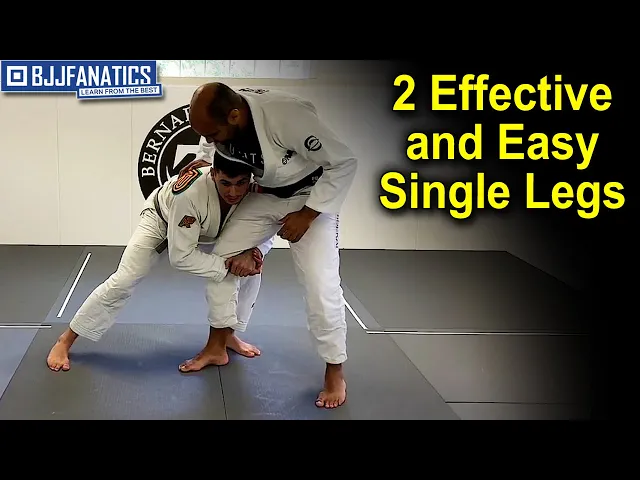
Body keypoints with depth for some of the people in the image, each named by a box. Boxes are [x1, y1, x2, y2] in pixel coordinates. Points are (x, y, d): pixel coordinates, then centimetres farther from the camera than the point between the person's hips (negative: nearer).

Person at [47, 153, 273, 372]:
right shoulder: (190, 192, -47)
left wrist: (251, 253, -40)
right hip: (163, 219, -4)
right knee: (124, 280, -10)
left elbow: (264, 235, -17)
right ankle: (66, 340, 5)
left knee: (251, 267, -10)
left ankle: (226, 334, 11)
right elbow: (180, 256, -38)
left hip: (211, 229, 5)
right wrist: (227, 266, -43)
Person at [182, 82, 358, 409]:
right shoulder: (219, 118, -19)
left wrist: (306, 216, -26)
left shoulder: (288, 116, -40)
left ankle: (335, 371, 7)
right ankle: (216, 347, 20)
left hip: (311, 197, -6)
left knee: (320, 284, -13)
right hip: (265, 196, 6)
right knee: (221, 257, 2)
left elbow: (344, 163, -28)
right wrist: (203, 160, -8)